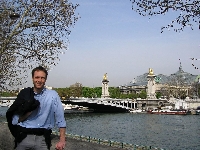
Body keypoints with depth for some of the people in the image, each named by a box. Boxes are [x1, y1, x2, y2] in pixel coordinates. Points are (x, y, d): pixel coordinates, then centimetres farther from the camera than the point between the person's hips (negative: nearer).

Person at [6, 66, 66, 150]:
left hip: (43, 138, -1)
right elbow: (14, 121, 3)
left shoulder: (53, 95, -1)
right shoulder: (24, 94, 3)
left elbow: (60, 118, -3)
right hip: (24, 137, 1)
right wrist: (28, 113, -11)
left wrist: (62, 140, -9)